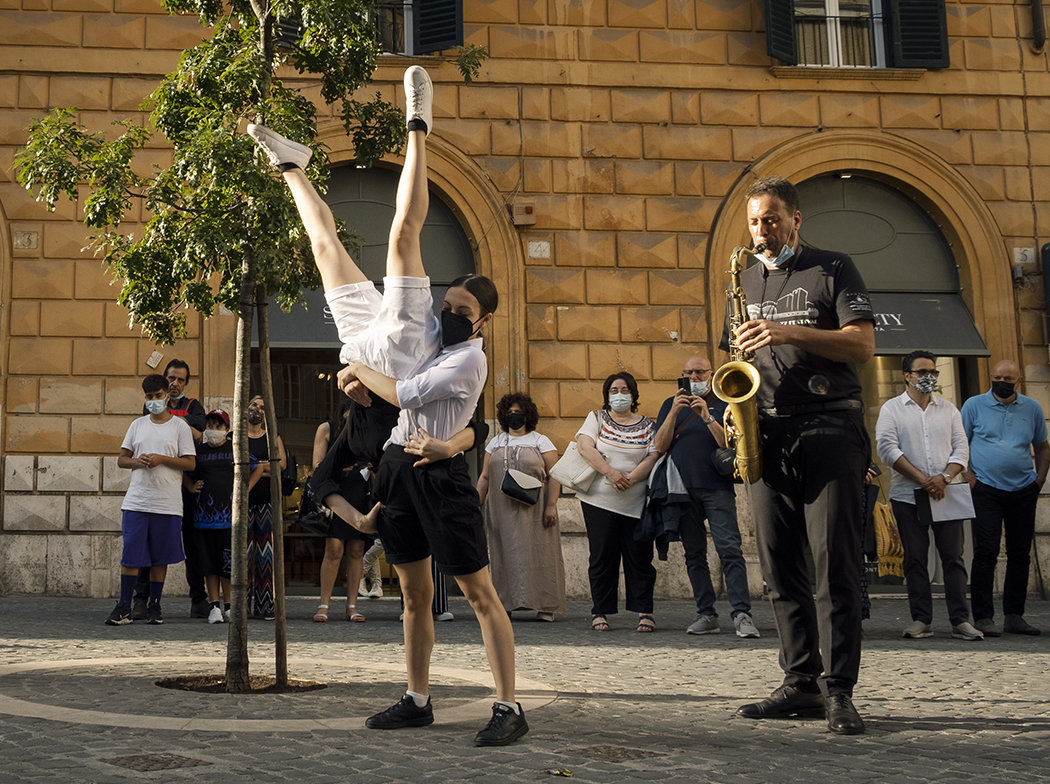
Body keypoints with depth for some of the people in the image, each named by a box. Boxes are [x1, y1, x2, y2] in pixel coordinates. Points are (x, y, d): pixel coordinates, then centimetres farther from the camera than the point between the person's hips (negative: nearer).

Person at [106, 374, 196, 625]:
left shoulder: (180, 426, 5)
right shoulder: (138, 425, 13)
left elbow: (190, 463, -1)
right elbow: (121, 459, 14)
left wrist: (161, 459, -12)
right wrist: (137, 461, -7)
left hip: (167, 503, -2)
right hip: (136, 501, 2)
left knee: (160, 558, 5)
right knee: (130, 555, -3)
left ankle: (154, 606, 15)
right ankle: (123, 607, 2)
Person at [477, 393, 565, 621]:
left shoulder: (541, 442, 4)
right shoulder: (495, 443, 14)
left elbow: (553, 476, -2)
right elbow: (485, 477, 16)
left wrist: (551, 506, -11)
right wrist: (477, 504, 8)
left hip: (533, 512, -3)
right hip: (502, 512, 3)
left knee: (538, 553, -5)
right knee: (505, 554, 1)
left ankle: (545, 606, -2)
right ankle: (506, 604, 5)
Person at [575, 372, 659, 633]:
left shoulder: (648, 426, 10)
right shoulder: (597, 418, 10)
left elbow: (653, 458, -1)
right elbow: (584, 446, -5)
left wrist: (630, 479, -16)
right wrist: (610, 473, -16)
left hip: (636, 502, 0)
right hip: (599, 501, 0)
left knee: (640, 557, 0)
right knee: (602, 556, 1)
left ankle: (645, 612, 6)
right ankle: (600, 612, 8)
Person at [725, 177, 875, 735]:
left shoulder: (832, 269, 6)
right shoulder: (745, 281, 20)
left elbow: (863, 345, -4)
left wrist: (790, 333, -16)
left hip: (829, 427, -5)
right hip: (767, 435, 5)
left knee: (835, 561, -9)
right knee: (779, 565, 3)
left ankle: (839, 691, -7)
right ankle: (800, 684, 9)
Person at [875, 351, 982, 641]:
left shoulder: (948, 409, 14)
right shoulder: (892, 408, 4)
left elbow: (961, 448, 8)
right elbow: (887, 448, -7)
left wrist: (944, 478, -12)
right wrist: (923, 480, -14)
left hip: (945, 494, 2)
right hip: (907, 495, -2)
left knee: (953, 557, -2)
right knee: (914, 559, 2)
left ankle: (960, 620, -1)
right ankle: (921, 620, 7)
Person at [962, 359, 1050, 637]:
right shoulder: (974, 405, 2)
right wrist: (968, 476, -9)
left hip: (1023, 490, 4)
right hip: (986, 490, -4)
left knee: (1020, 553, 6)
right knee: (986, 552, -9)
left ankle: (1014, 615, 15)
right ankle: (983, 617, -6)